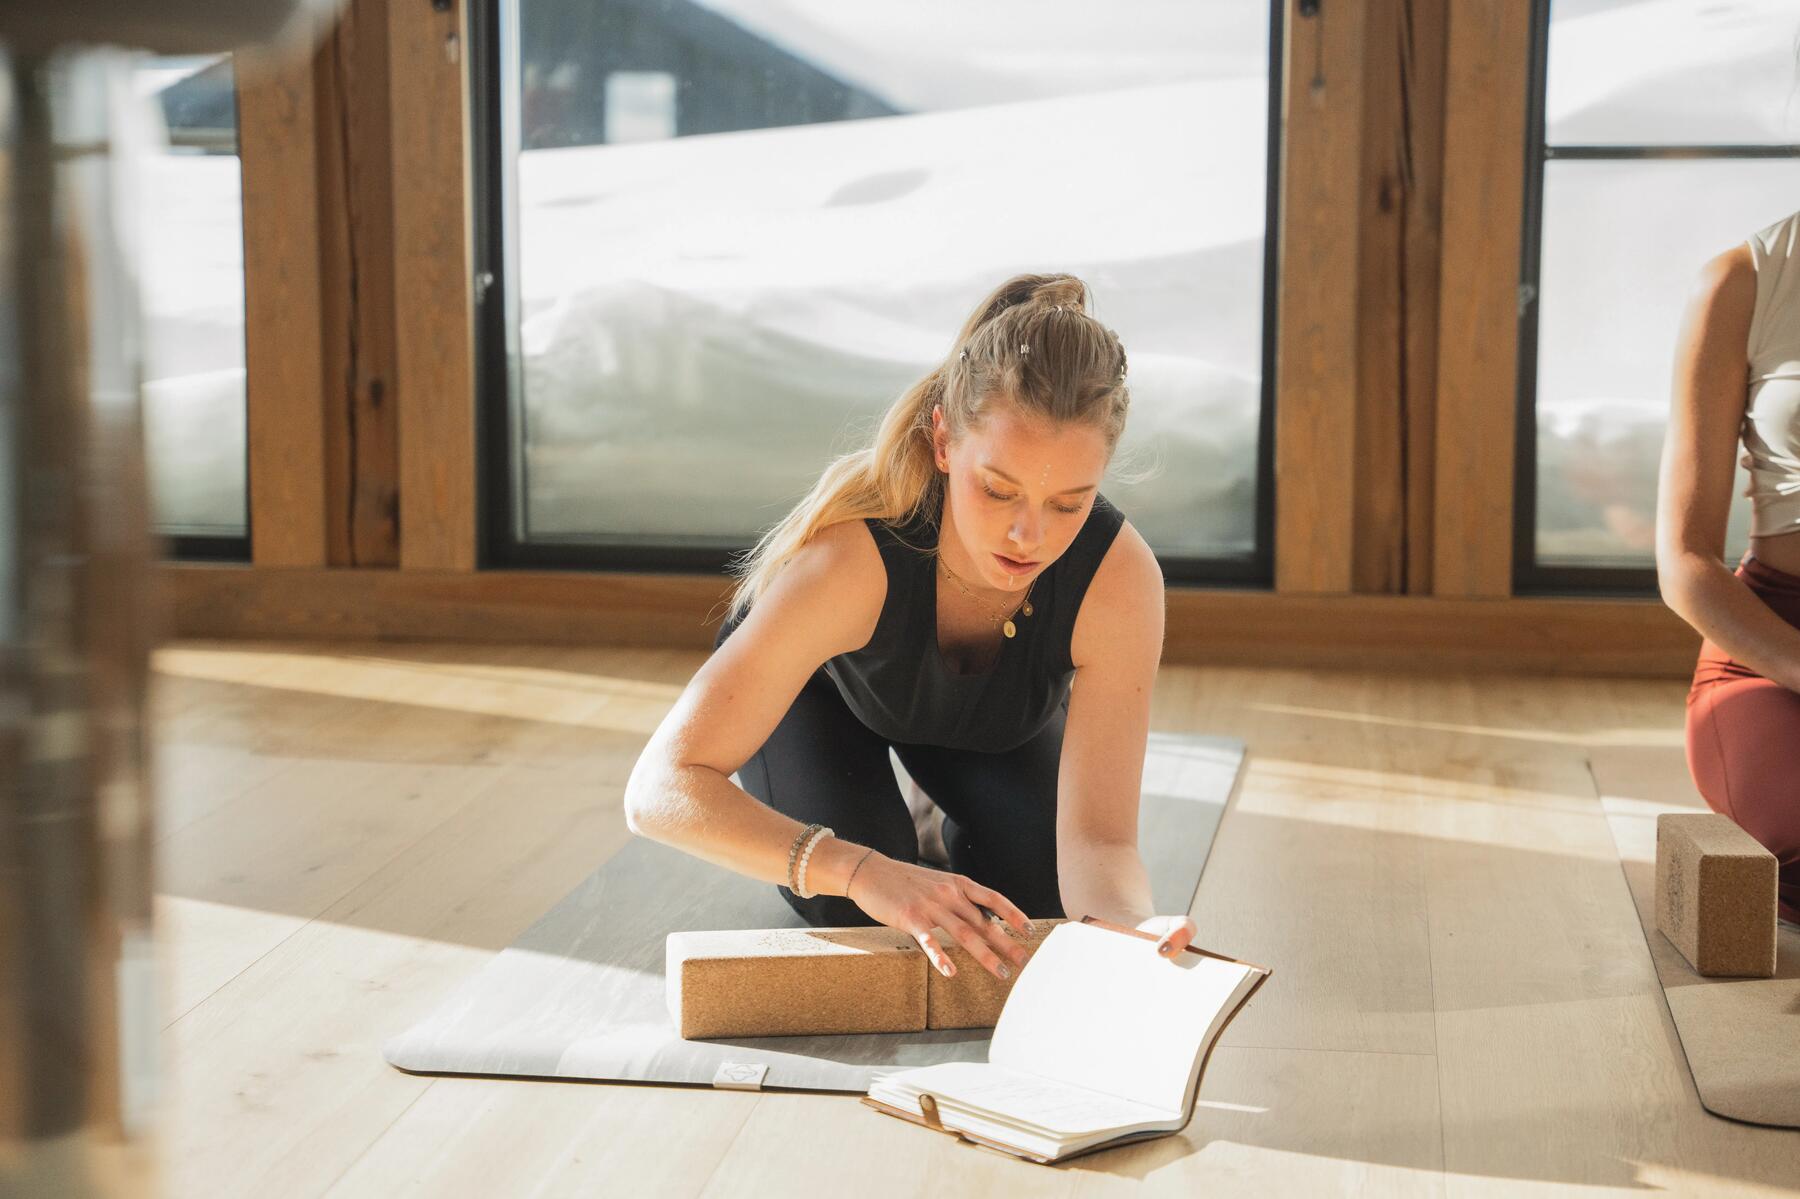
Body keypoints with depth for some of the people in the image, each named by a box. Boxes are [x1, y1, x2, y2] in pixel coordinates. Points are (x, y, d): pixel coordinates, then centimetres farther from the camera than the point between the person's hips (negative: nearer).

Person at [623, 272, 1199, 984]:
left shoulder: (1118, 578, -39)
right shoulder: (851, 557, -46)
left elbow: (1098, 838, -38)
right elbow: (660, 788, -50)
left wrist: (1132, 927, -63)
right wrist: (860, 872, -64)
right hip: (822, 687, -2)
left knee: (1043, 891, -16)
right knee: (851, 911, -24)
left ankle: (962, 833, 20)